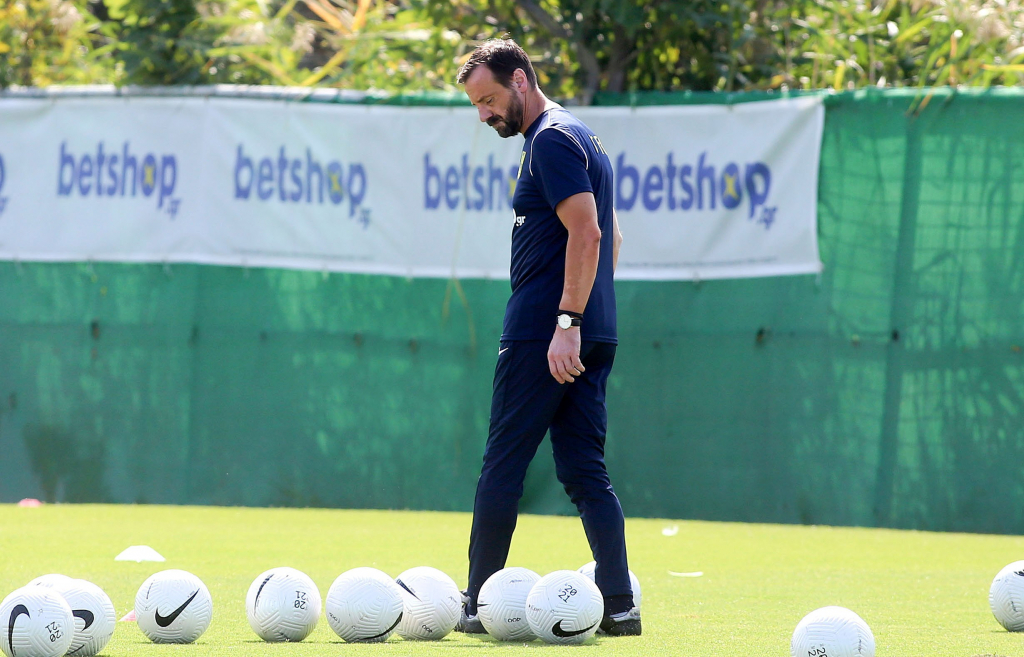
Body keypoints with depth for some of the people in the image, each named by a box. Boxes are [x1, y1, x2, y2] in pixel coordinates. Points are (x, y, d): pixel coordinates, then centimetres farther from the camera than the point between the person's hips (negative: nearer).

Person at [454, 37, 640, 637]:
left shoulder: (551, 141, -11)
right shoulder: (582, 138, 19)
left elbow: (586, 233, -21)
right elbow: (611, 237, 25)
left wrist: (567, 322, -24)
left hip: (543, 335, -10)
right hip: (594, 336, 10)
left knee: (503, 467, -2)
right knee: (586, 471, 6)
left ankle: (477, 604, 1)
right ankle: (619, 604, -3)